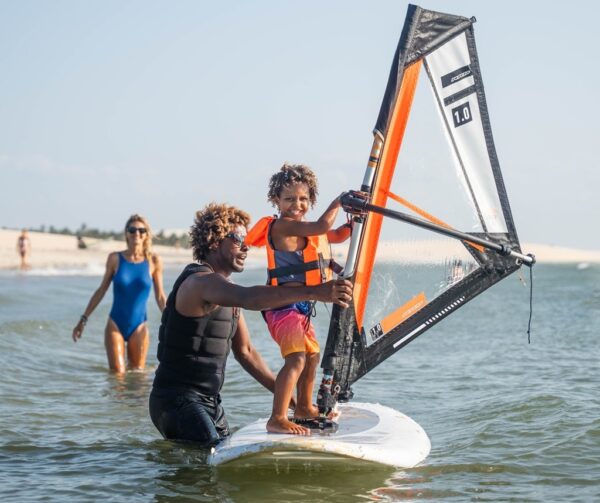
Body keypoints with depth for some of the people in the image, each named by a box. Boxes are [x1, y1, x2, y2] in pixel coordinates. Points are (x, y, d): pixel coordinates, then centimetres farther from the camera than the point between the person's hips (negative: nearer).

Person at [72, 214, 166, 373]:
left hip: (138, 327, 0)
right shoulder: (115, 258, -2)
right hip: (115, 324, 0)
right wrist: (83, 320, 5)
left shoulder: (153, 261, -2)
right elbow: (101, 291, 6)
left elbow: (160, 297, 5)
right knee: (117, 373, -6)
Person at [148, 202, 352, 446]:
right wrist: (314, 292, -45)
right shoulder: (200, 281, -16)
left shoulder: (225, 290, 17)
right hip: (177, 400, -10)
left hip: (210, 402, 10)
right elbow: (251, 298, -36)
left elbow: (245, 352, 20)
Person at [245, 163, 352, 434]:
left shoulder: (303, 229, 15)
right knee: (296, 358, -25)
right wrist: (339, 201, -13)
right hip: (283, 306, -11)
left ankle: (304, 408, 44)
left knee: (312, 354, 26)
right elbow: (322, 226, -28)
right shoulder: (282, 225, -17)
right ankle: (277, 419, -27)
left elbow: (337, 235, 28)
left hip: (301, 307, 11)